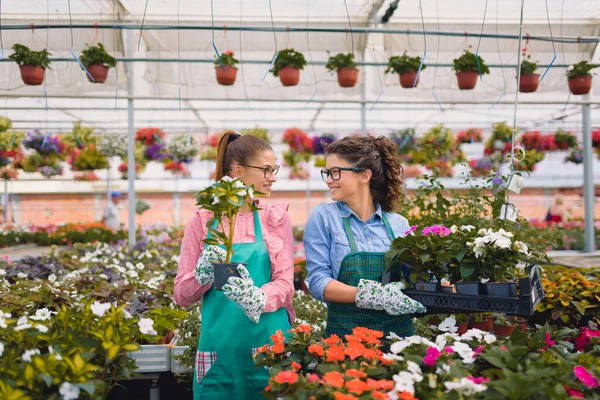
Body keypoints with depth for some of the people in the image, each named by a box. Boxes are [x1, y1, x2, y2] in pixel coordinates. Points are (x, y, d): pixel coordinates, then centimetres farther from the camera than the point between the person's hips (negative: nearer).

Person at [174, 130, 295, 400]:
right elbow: (181, 295, 2)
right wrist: (203, 274, -18)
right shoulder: (203, 220, 0)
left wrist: (258, 298, -25)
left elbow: (285, 283, -5)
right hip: (219, 348, 0)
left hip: (269, 345, 1)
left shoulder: (276, 217, 2)